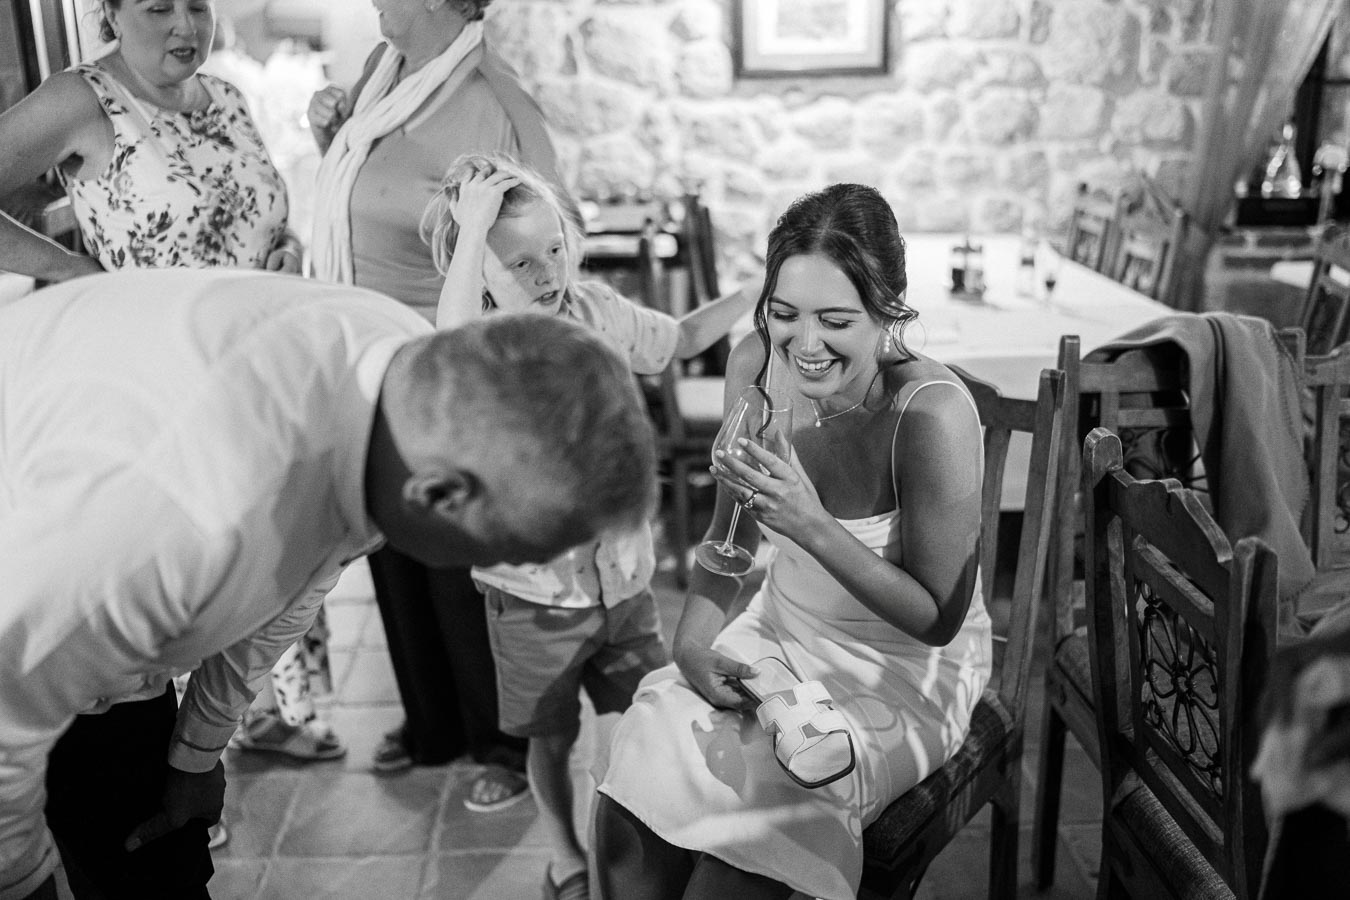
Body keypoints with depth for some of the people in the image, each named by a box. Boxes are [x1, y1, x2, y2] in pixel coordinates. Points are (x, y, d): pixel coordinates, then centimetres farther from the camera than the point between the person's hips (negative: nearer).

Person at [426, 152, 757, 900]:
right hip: (533, 590, -4)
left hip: (622, 574, 4)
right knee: (552, 737, 17)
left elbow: (681, 338, 15)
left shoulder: (599, 311, -3)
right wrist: (470, 230, -41)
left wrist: (755, 291, 4)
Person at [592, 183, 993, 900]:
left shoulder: (932, 414, -28)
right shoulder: (755, 364, -12)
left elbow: (939, 618, -20)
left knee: (746, 828, -22)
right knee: (630, 804, -11)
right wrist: (692, 644, -11)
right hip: (780, 629, 5)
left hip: (906, 671, -4)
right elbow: (731, 532, 3)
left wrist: (811, 525, -32)